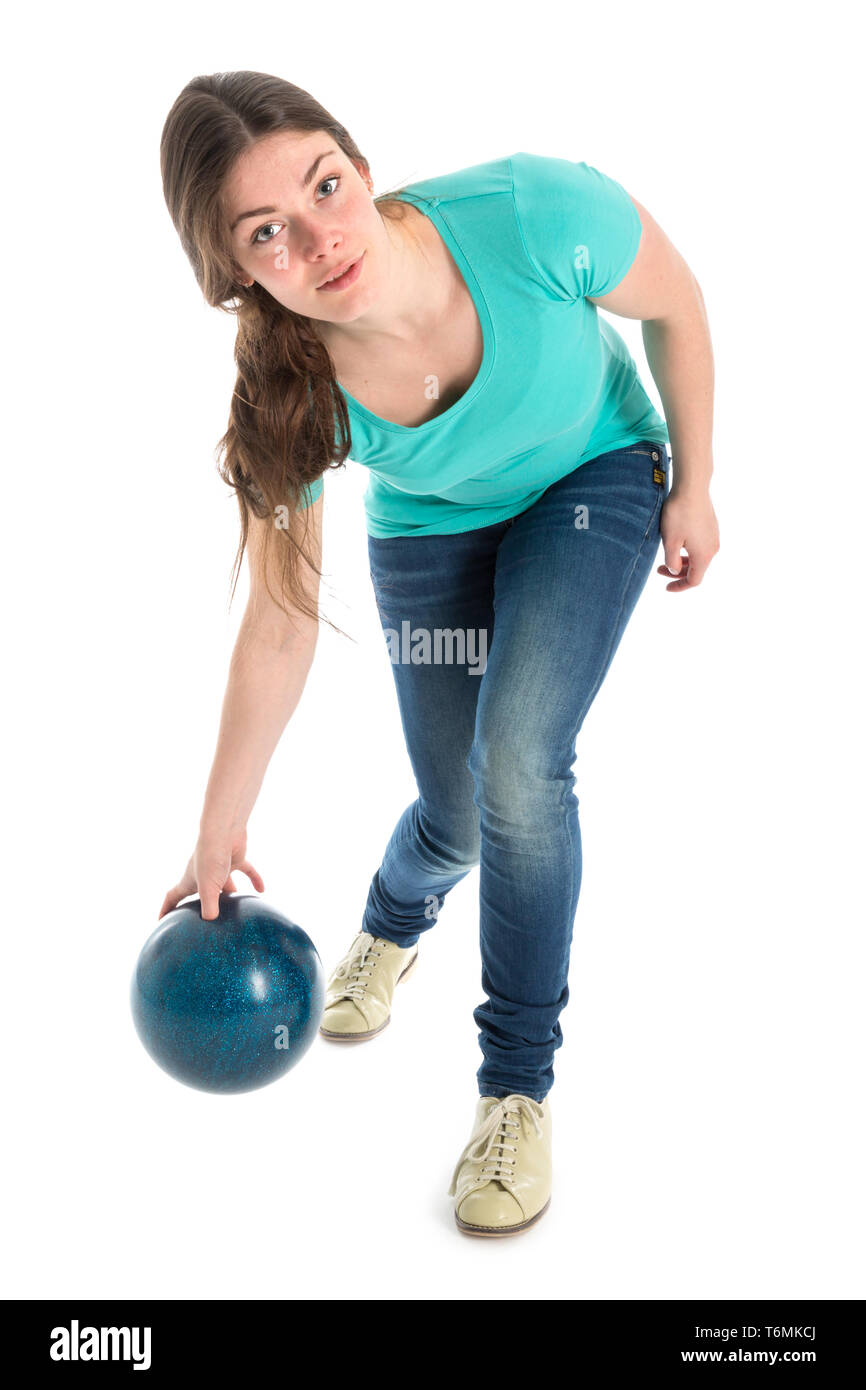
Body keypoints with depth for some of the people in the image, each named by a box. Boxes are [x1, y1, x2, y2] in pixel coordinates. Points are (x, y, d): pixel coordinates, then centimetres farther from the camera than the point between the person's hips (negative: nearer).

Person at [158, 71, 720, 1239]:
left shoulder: (534, 213, -36)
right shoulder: (291, 400, -29)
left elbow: (675, 305, -14)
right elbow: (280, 627, -17)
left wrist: (694, 484, -7)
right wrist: (218, 839, -11)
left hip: (595, 477, -1)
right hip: (430, 529, 1)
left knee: (520, 758, -22)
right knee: (458, 819, 4)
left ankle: (520, 1086, -1)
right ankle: (391, 931, 45)